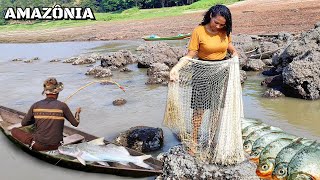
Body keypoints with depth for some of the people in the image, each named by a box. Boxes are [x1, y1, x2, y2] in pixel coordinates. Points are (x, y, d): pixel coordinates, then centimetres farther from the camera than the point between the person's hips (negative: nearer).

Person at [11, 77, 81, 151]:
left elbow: (23, 123, 4)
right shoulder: (62, 106, -11)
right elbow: (75, 123, -2)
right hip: (56, 146, 1)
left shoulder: (36, 106, -7)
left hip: (39, 145, -1)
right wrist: (77, 112, 18)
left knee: (14, 130, 16)